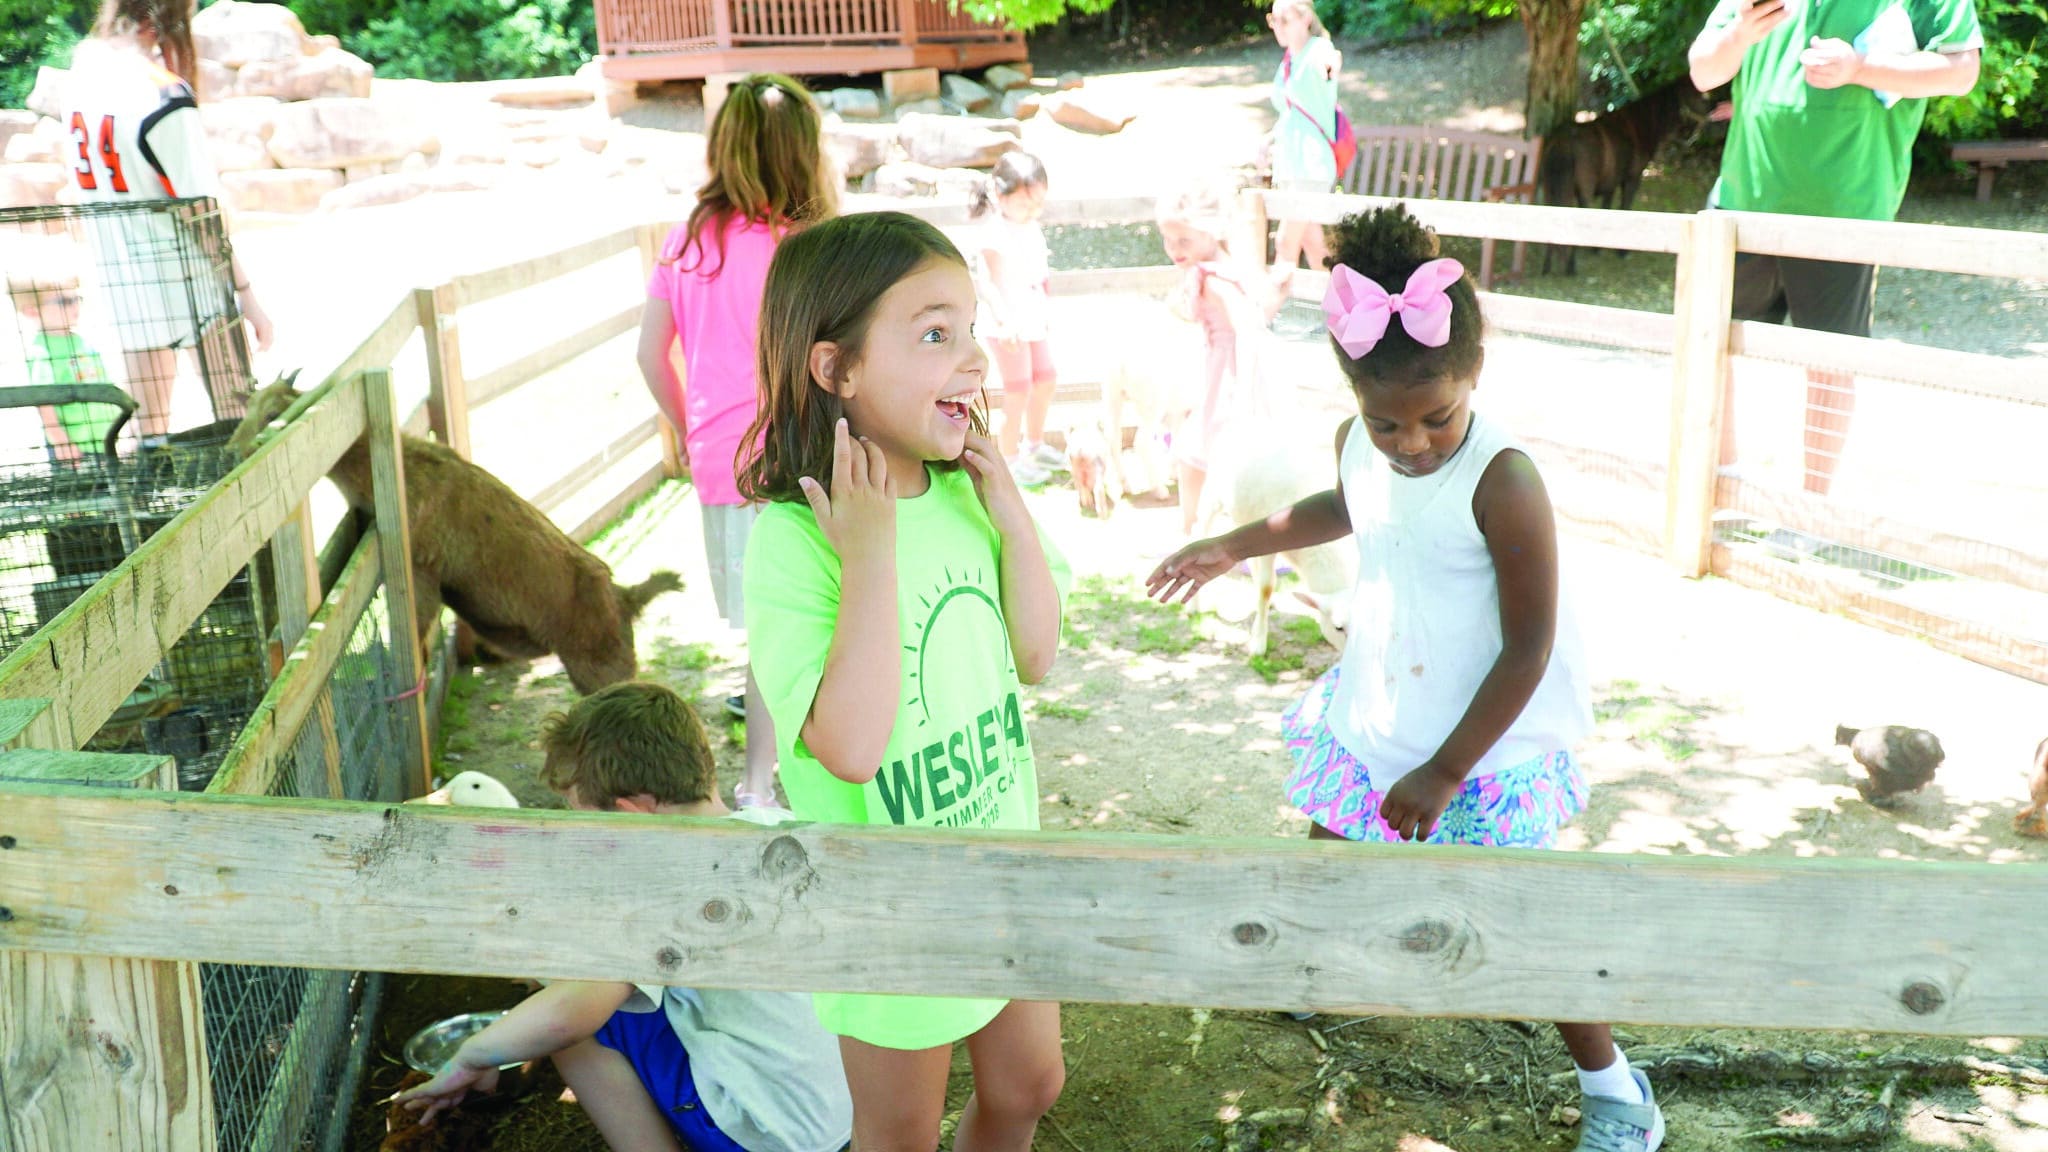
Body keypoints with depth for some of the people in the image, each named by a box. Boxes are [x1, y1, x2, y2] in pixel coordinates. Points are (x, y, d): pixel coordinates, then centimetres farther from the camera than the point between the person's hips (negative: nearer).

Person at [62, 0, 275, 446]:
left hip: (117, 275, 7)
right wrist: (247, 295, -15)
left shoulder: (81, 70, 5)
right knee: (237, 421, 3)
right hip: (185, 273, -7)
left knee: (147, 425, 14)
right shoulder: (162, 94, -18)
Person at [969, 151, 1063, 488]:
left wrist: (1046, 311, 22)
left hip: (1034, 322, 9)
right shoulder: (996, 234, -21)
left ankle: (1034, 444, 40)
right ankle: (1009, 459, 12)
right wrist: (1005, 322, -37)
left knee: (1046, 381, 20)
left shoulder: (1033, 229, 6)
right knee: (1018, 391, -2)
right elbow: (990, 285, -27)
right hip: (1008, 327, -9)